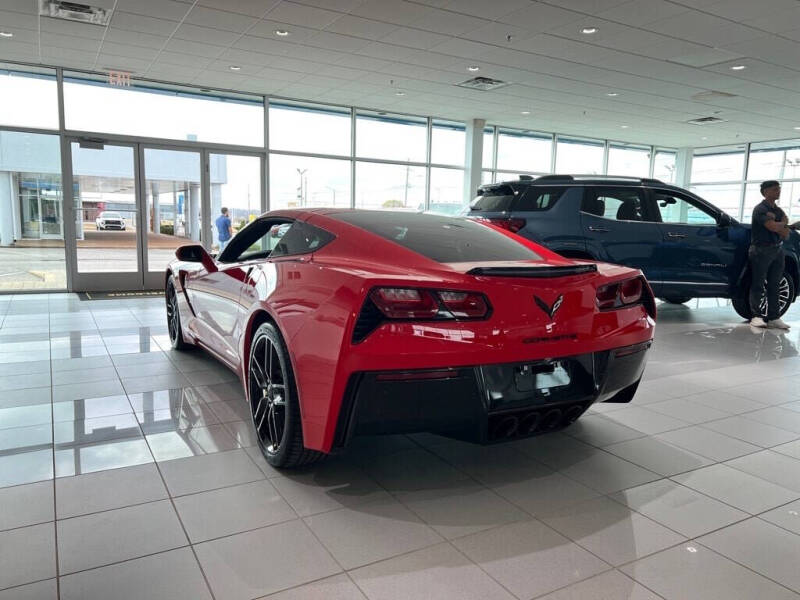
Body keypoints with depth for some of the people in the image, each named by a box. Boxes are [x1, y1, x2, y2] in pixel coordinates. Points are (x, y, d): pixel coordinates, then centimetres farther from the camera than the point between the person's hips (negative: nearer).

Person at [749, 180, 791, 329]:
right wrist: (783, 223, 0)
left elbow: (786, 235, 9)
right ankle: (756, 316, 1)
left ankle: (773, 317, 9)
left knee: (774, 285, 7)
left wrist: (777, 223, -8)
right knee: (758, 285, -4)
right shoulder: (760, 209, -7)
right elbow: (773, 227, -20)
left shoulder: (778, 210, 16)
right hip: (761, 250, -7)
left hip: (777, 250, 7)